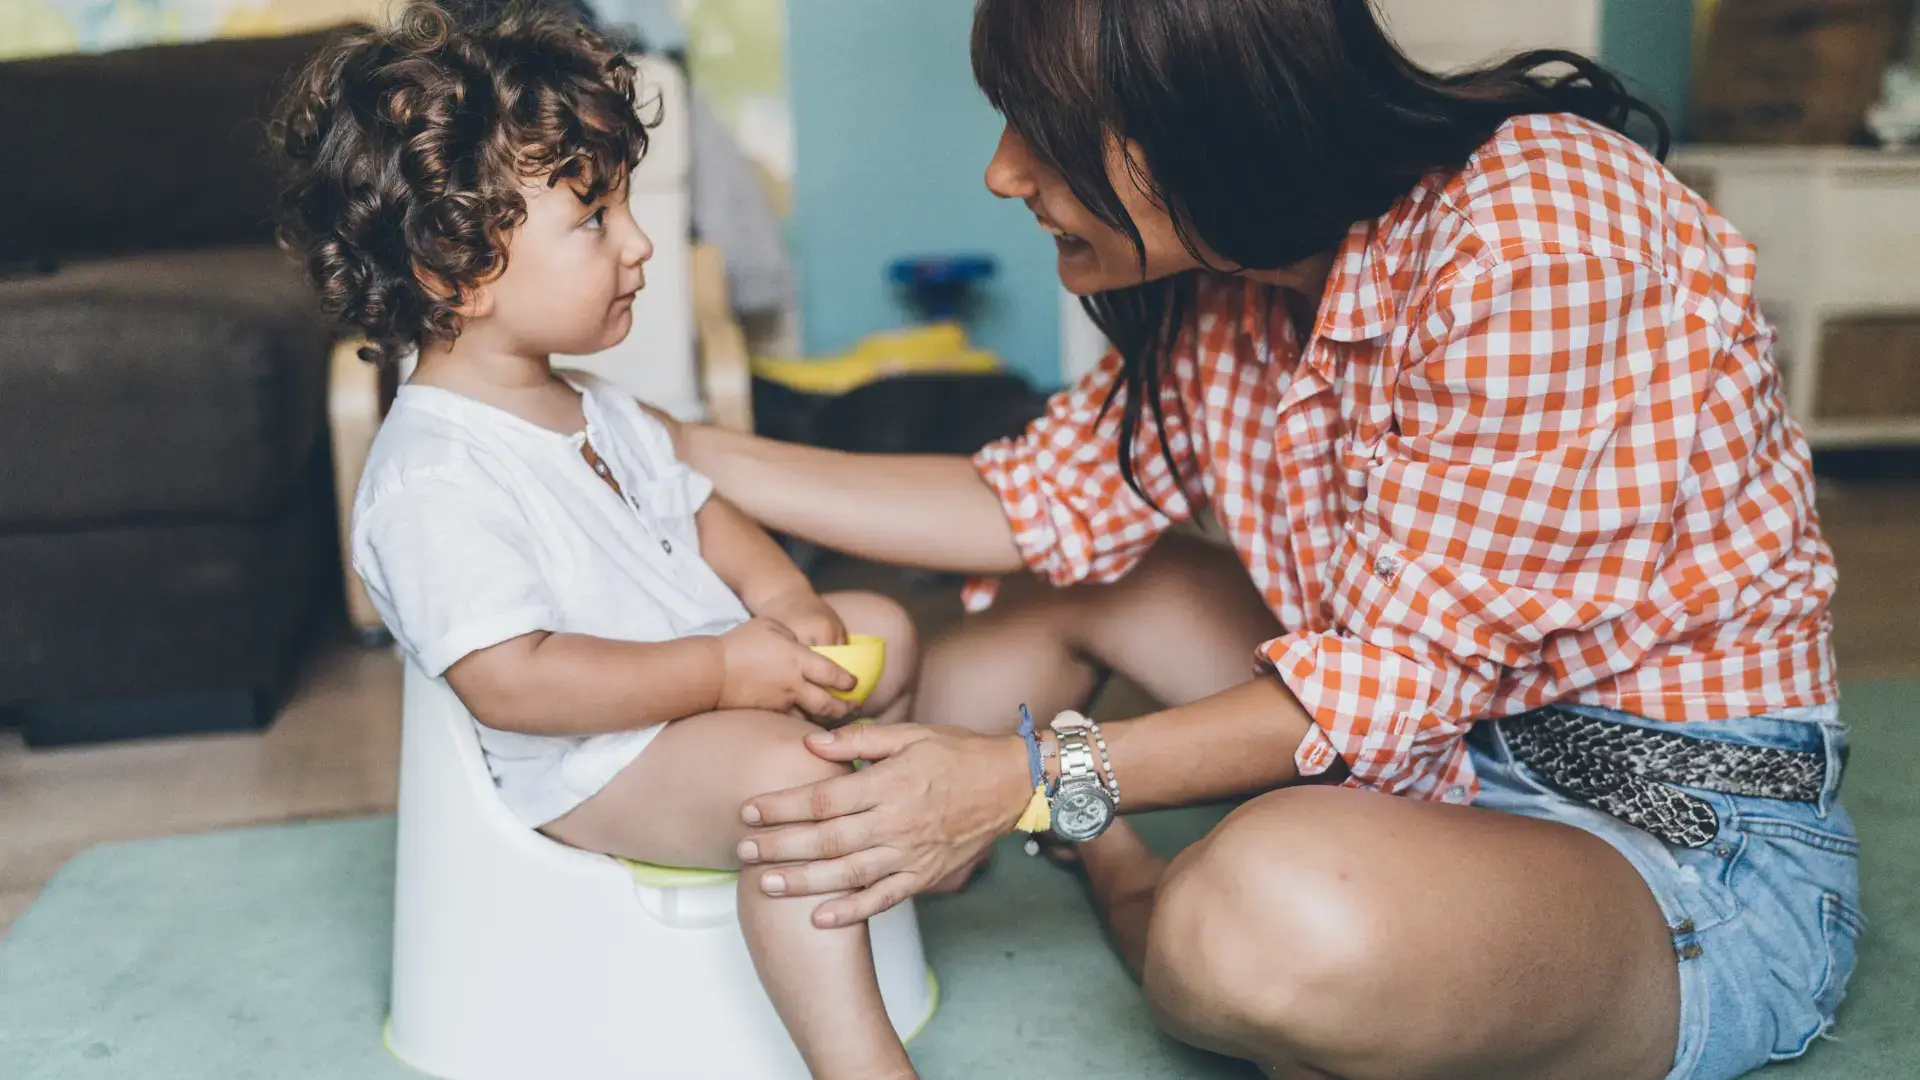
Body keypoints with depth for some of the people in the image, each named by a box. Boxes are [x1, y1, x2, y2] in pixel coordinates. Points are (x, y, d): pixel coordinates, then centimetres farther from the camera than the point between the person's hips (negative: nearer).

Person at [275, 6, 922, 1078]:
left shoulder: (595, 409, 7)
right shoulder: (433, 477, -25)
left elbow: (691, 507, 16)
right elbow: (511, 680, -30)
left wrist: (782, 598, -4)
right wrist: (722, 670, -28)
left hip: (715, 679, 10)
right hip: (593, 761, -10)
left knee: (882, 630, 17)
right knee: (792, 783, -33)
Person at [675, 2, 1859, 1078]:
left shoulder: (1539, 246, -27)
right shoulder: (1234, 261, -1)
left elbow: (1403, 675, -24)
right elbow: (1053, 499, 1)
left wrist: (1036, 776, -24)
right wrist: (687, 454, -2)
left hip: (1696, 846, -7)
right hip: (1434, 736, 8)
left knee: (1284, 911, -37)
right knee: (1053, 576, 9)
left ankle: (1140, 897, -2)